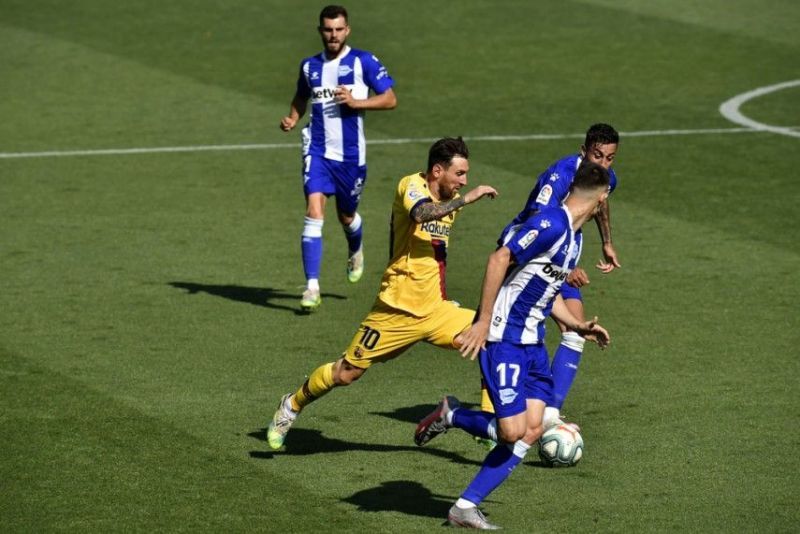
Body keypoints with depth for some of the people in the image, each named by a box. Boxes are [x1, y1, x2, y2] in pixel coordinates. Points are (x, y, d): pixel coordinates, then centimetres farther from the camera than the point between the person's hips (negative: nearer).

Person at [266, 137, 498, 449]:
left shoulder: (451, 200, 11)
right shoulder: (411, 186, -12)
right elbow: (421, 214, -37)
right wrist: (466, 199, -35)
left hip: (435, 312, 6)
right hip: (398, 310, -6)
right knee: (346, 373, 3)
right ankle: (292, 406, 27)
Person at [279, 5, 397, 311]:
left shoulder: (363, 62, -4)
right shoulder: (310, 66, 7)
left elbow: (390, 99, -5)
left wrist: (355, 102, -18)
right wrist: (292, 119, 5)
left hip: (351, 154, -1)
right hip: (318, 151, 1)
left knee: (347, 216, 16)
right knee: (314, 212, -16)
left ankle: (355, 252, 53)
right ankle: (312, 288, -18)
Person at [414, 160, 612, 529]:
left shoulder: (573, 236, 15)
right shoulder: (551, 224, -17)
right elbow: (499, 259, -22)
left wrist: (578, 327, 17)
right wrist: (483, 321, -24)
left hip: (531, 342, 10)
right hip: (503, 339, -10)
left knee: (532, 430, 0)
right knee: (511, 431, -16)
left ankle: (466, 507, 4)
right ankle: (450, 415, 12)